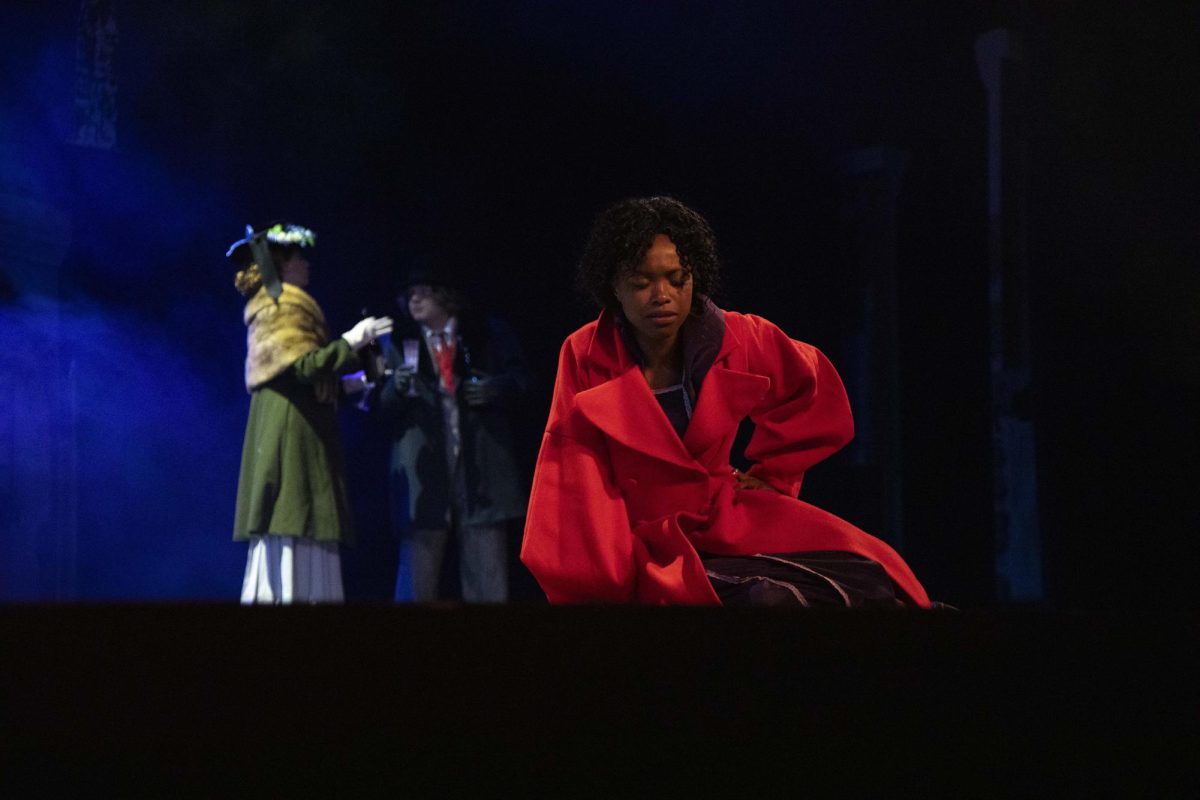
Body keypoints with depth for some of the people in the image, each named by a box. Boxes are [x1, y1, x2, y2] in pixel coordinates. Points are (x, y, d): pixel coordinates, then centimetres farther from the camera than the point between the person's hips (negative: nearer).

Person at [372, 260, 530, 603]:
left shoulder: (488, 333, 11)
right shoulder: (401, 344, 14)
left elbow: (520, 378, 13)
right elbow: (384, 408, 8)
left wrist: (496, 388, -7)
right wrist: (396, 388, -14)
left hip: (481, 468, 0)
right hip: (424, 471, 1)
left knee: (487, 581, -1)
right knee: (420, 581, -1)